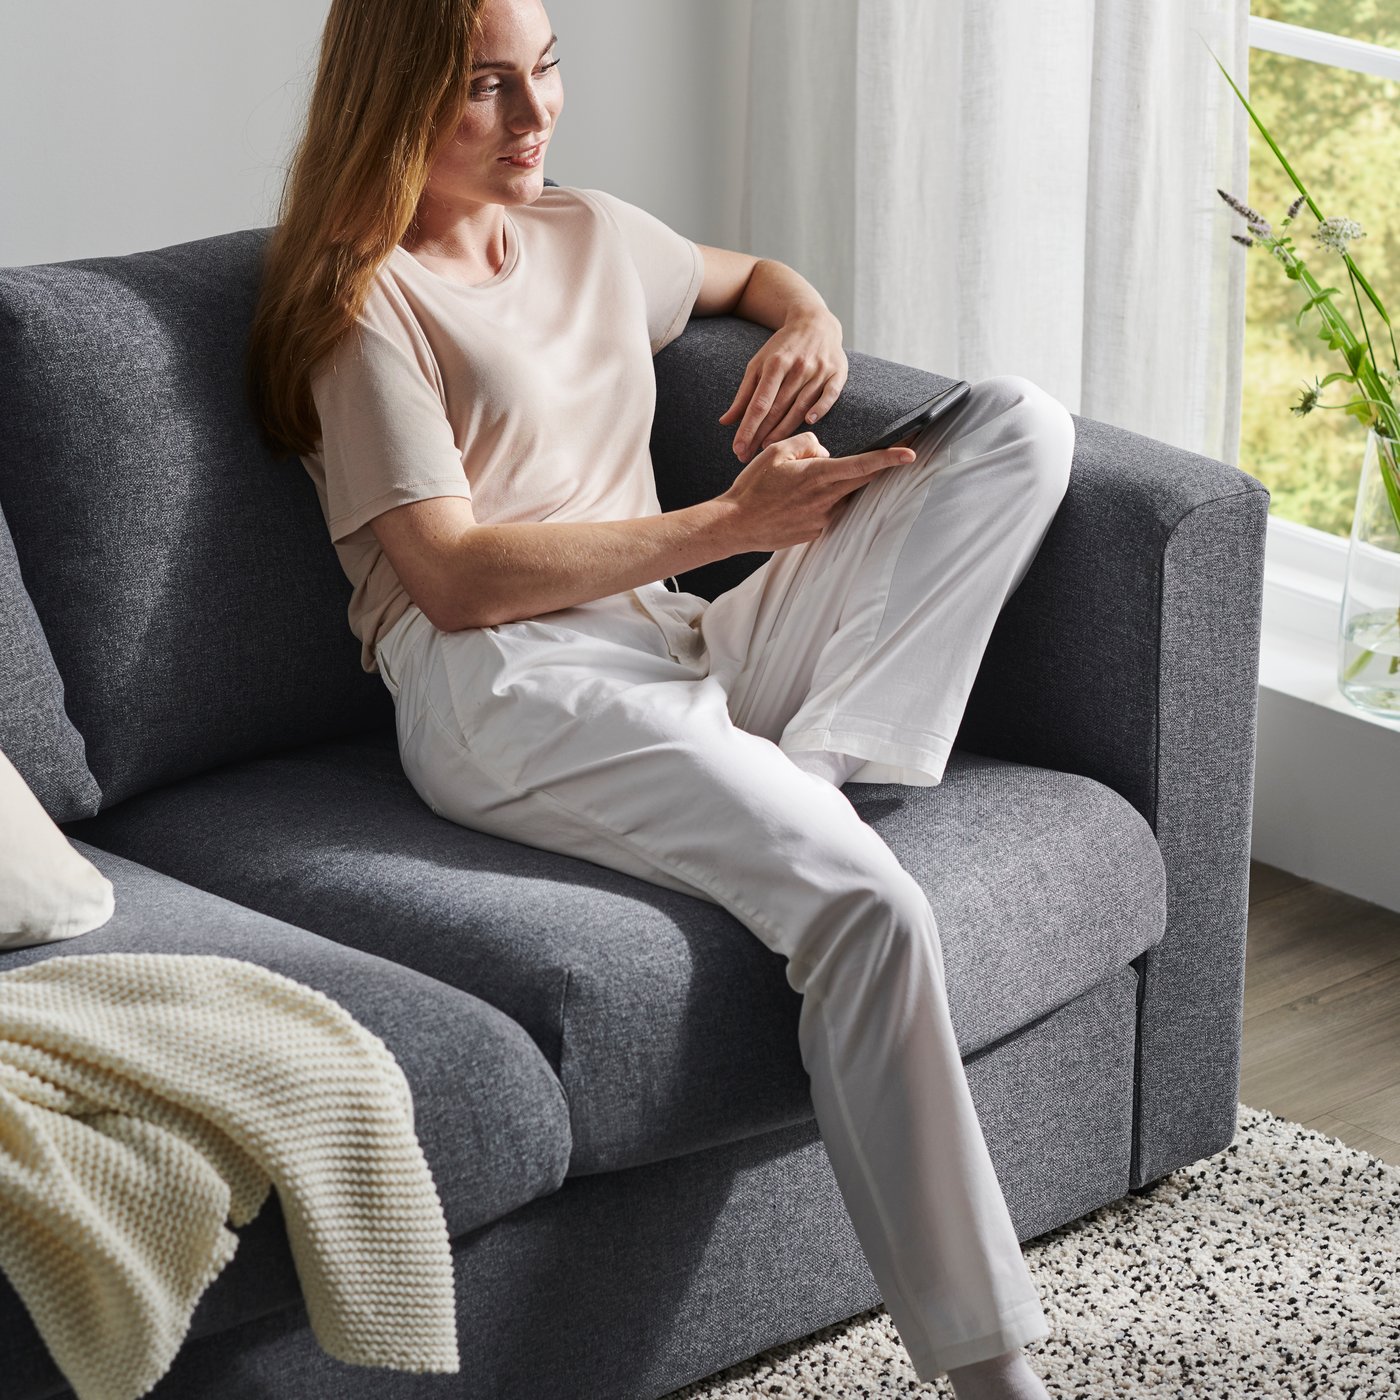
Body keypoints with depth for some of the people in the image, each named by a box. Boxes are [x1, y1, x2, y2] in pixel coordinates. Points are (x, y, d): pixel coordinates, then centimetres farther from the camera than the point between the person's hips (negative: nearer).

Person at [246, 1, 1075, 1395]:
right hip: (509, 691, -8)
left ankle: (806, 774, -23)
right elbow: (455, 575, -9)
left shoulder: (591, 235, 22)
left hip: (684, 653, 8)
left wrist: (811, 323, 16)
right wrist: (729, 521, -9)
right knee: (869, 910, -32)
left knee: (1023, 420, -7)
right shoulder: (365, 297, 1)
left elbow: (754, 274, 42)